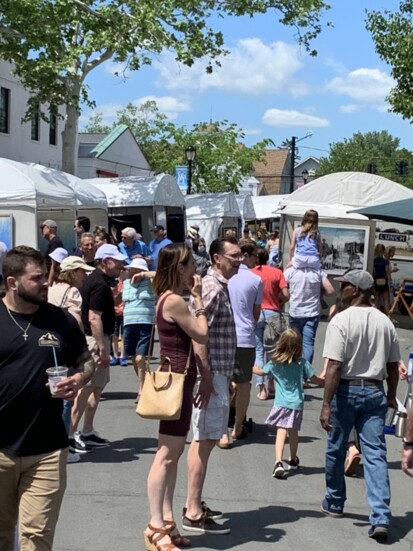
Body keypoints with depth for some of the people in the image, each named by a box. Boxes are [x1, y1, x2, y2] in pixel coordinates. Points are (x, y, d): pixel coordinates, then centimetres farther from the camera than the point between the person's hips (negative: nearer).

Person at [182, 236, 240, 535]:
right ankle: (194, 514, -2)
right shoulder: (212, 288, -16)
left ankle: (195, 504, 24)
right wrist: (206, 378, -26)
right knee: (205, 441, -7)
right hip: (211, 375, -10)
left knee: (205, 440, 15)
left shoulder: (221, 286, 15)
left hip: (218, 374, 10)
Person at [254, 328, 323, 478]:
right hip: (296, 403, 1)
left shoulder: (274, 363, -1)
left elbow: (261, 371, 15)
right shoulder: (302, 363, -3)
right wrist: (325, 380, 24)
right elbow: (315, 379, 3)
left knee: (281, 432, -6)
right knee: (293, 433, 17)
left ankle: (278, 462, -23)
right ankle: (293, 461, 35)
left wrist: (253, 367, 36)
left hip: (281, 403, -1)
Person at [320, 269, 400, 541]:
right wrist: (391, 395, 23)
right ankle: (381, 518, -6)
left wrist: (326, 404, -15)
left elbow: (335, 367, -17)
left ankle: (334, 503, 32)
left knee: (336, 450, 15)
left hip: (347, 390, -4)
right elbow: (393, 365, 9)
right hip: (375, 391, 4)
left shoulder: (341, 320, -12)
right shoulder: (385, 322, 3)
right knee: (376, 454, 2)